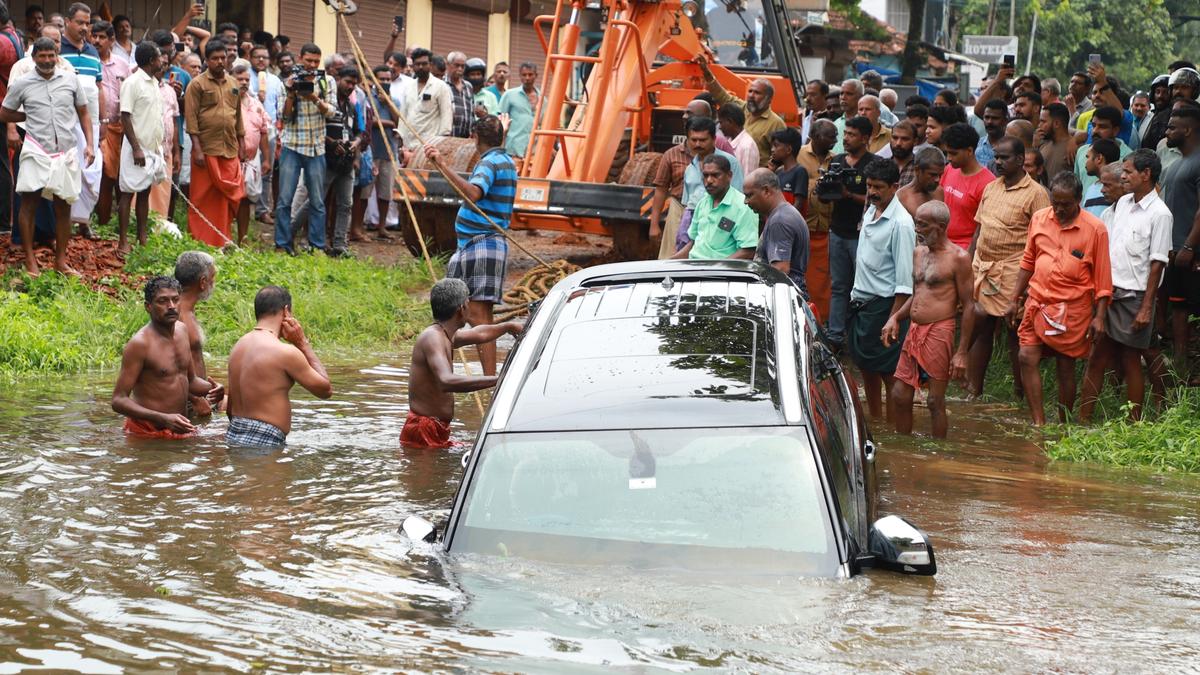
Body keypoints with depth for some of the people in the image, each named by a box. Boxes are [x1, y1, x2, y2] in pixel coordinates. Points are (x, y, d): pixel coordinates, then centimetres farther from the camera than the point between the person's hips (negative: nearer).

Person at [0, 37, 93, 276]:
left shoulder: (70, 79, 5)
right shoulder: (21, 84, 0)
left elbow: (83, 114, 10)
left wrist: (89, 143, 0)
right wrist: (31, 117, 4)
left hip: (65, 152, 2)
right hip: (36, 151, -2)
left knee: (63, 206, 8)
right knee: (29, 202, -1)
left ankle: (61, 260, 17)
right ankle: (30, 260, 7)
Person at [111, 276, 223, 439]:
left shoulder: (181, 330, 8)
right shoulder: (140, 343, -16)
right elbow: (119, 401, -19)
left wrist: (211, 388, -1)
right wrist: (163, 419, -31)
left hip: (181, 430, 7)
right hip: (148, 434, -7)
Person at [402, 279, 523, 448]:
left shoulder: (445, 335, 15)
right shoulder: (432, 337, -18)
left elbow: (479, 334, 37)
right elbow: (446, 382, -35)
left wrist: (509, 326, 51)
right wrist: (498, 380, -39)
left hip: (437, 432, 10)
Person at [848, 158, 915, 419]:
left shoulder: (900, 223, -17)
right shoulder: (870, 211, 9)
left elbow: (905, 280, -19)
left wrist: (894, 319, -22)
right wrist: (856, 296, 18)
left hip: (883, 305, -9)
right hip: (860, 301, 9)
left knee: (888, 372, -3)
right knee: (866, 367, 17)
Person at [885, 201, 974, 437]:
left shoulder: (958, 258, -8)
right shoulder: (918, 252, 14)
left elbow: (968, 306, -9)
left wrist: (961, 352, -12)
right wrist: (895, 317, 6)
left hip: (939, 333, -7)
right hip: (913, 331, 7)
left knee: (935, 401, -3)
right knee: (900, 395, 8)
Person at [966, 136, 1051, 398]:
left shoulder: (1035, 193, -8)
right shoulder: (990, 188, 13)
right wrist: (969, 266, 13)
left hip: (1012, 274, -6)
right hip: (981, 269, 6)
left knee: (1015, 334, 1)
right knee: (980, 329, 9)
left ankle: (1021, 395, 11)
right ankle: (973, 390, 17)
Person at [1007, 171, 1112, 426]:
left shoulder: (1095, 229, -8)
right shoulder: (1039, 219, 4)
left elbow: (1103, 277, -5)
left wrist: (1099, 316, -9)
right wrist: (1015, 300, 13)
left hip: (1072, 308, -4)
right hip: (1037, 302, 4)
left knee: (1065, 365, 4)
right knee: (1027, 357, -7)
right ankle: (1039, 423, -2)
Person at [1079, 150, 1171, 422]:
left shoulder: (1159, 214, -11)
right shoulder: (1122, 203, 9)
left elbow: (1157, 264, -12)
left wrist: (1146, 308, -14)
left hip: (1134, 297, -6)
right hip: (1109, 292, 6)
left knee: (1131, 362, 2)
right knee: (1097, 358, 7)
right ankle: (1083, 420, 11)